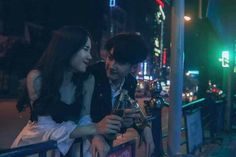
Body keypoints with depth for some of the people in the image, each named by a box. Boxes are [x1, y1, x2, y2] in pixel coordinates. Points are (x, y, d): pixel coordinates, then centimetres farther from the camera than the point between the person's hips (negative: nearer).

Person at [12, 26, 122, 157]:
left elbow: (84, 118, -6)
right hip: (37, 142, -2)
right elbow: (47, 128, -21)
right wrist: (95, 128, -29)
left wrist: (96, 137, -27)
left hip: (66, 145, 3)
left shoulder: (88, 80, -9)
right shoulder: (37, 77, -18)